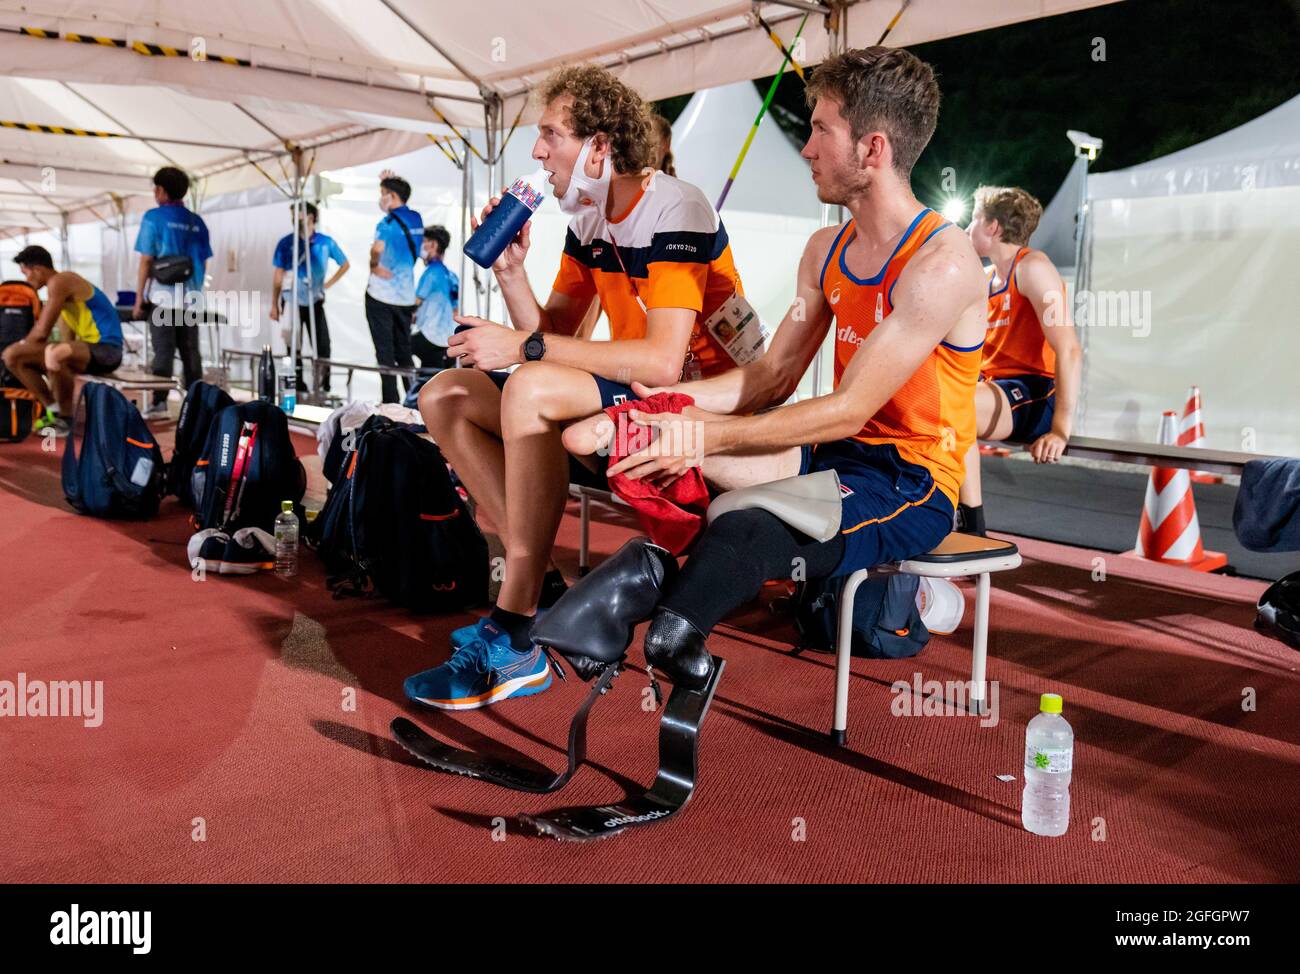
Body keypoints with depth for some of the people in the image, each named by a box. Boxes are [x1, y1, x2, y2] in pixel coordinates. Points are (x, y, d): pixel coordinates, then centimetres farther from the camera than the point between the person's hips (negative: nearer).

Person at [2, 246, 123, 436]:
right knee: (12, 356, 6)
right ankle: (53, 410, 9)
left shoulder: (59, 282, -10)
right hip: (87, 349, 10)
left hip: (106, 349, -10)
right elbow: (68, 339, 19)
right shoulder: (61, 286, 20)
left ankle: (65, 418, -19)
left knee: (56, 354, -42)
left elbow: (42, 332, -13)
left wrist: (22, 345, 7)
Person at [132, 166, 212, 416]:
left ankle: (160, 402, -4)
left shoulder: (154, 217, -4)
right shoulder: (197, 222, 8)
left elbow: (146, 261, -6)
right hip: (191, 298, 4)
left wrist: (139, 298, -1)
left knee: (163, 351, -2)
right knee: (190, 351, 7)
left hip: (163, 296, -4)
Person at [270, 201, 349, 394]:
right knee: (294, 348, 5)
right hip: (292, 302, 0)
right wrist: (274, 305, 2)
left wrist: (328, 284, 5)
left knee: (323, 346, -5)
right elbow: (278, 276, 2)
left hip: (315, 302, 0)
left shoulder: (325, 242, -2)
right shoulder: (286, 243, -3)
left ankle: (325, 388, 4)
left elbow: (345, 264, 13)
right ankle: (297, 388, 15)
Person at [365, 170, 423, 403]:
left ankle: (391, 402, -1)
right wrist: (389, 183, 23)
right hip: (406, 296, 6)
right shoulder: (416, 219, 7)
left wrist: (374, 266, -14)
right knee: (404, 351, 13)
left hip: (381, 295, -6)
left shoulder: (387, 223, -13)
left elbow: (377, 249, -33)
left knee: (385, 352, 0)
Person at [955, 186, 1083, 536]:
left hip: (1034, 395, -9)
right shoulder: (987, 278, 19)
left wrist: (1061, 430, -23)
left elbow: (1069, 350, -17)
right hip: (992, 389, 9)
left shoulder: (1032, 267, -7)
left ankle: (971, 529, -29)